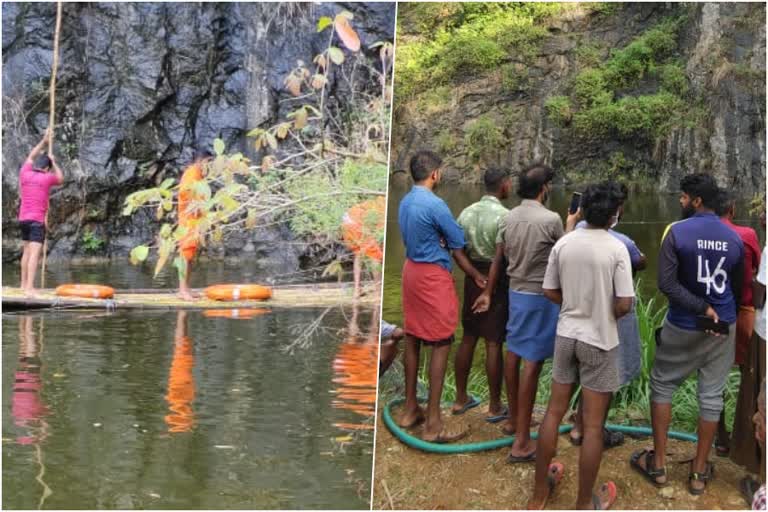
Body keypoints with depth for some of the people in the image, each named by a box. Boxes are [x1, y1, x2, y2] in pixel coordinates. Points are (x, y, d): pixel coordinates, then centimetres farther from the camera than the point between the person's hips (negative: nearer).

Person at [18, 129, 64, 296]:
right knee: (34, 254, -14)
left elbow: (30, 157, 24)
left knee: (26, 252, 19)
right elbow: (61, 179, 16)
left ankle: (24, 284, 28)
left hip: (23, 219, 6)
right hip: (37, 220, -6)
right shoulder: (47, 178, -6)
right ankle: (29, 288, -24)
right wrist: (53, 162, 23)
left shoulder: (24, 174, 6)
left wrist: (43, 141, 30)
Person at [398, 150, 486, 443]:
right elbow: (457, 248, -11)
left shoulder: (405, 202, 7)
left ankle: (410, 409, 23)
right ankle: (433, 422, -3)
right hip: (433, 276, -9)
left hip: (411, 270, 9)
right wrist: (478, 278, 2)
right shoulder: (435, 205, -19)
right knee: (440, 344, -4)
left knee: (413, 339, 14)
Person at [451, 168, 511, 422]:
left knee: (468, 338, 14)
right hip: (496, 280, -6)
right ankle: (495, 407, 8)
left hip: (472, 278, 6)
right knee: (494, 344, 0)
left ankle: (461, 399, 23)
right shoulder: (504, 215, -16)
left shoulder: (466, 212, 4)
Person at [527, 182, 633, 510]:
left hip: (566, 335, 5)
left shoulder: (563, 244, -2)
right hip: (599, 341, -5)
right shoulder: (617, 249, -15)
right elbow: (623, 305, -16)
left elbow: (550, 292, 5)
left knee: (554, 412, 15)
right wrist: (606, 313, 5)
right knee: (593, 425, 5)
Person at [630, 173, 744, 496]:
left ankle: (658, 464, 17)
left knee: (662, 384, 13)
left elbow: (666, 284, -20)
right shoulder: (734, 239, 1)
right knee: (712, 394, 9)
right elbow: (738, 289, 12)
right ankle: (699, 472, 17)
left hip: (683, 326, -3)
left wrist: (703, 309, -16)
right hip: (723, 327, 4)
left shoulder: (678, 232, -12)